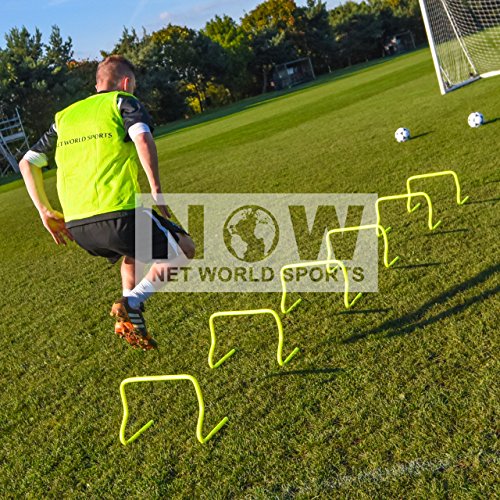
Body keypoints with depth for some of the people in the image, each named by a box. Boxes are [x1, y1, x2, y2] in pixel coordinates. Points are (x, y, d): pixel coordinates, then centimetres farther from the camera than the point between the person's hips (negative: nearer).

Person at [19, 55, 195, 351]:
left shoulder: (65, 116, 24)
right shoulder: (123, 102, 8)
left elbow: (27, 162, 22)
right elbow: (143, 139, -15)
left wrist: (46, 212, 23)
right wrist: (157, 191, -12)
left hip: (76, 225, 7)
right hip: (118, 213, -6)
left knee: (134, 253, 34)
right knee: (183, 250, 14)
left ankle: (132, 323, 19)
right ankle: (133, 302, -7)